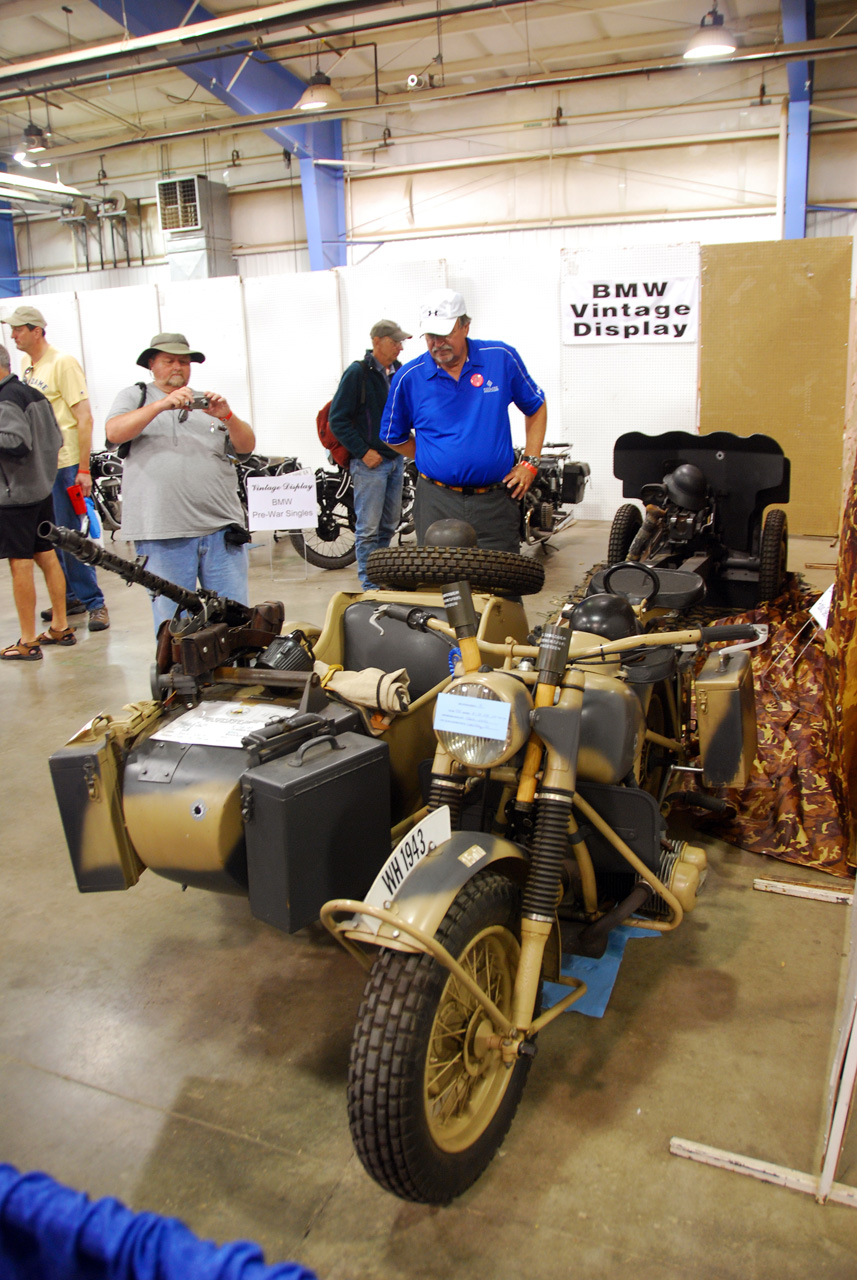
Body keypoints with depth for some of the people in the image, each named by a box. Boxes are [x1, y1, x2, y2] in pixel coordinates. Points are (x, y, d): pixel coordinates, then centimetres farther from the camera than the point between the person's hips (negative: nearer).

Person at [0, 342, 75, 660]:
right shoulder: (33, 394, 11)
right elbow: (56, 439, 14)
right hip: (42, 489, 9)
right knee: (47, 558, 13)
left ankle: (28, 642, 4)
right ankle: (60, 628, 22)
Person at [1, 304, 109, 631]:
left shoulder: (62, 363, -10)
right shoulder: (28, 367, 13)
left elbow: (84, 418, -13)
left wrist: (83, 470, -18)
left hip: (64, 464, -8)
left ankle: (94, 602, 4)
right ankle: (71, 598, 23)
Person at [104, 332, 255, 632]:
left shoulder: (207, 403, 21)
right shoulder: (134, 396, 15)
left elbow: (247, 446, 11)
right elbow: (114, 433, -5)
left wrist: (227, 417, -10)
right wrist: (162, 405, -16)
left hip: (221, 530, 3)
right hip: (162, 534, -2)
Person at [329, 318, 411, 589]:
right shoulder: (357, 373, -10)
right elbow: (338, 419, -11)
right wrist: (363, 452, -15)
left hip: (396, 458, 7)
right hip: (370, 461, -7)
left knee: (390, 524, 15)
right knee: (369, 528, -4)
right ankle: (370, 586, 3)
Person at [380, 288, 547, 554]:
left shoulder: (502, 358, 0)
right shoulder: (409, 377, 0)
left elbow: (536, 407, 13)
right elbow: (394, 437, 15)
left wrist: (530, 462, 4)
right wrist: (434, 459, 7)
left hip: (495, 502, 0)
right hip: (437, 502, 0)